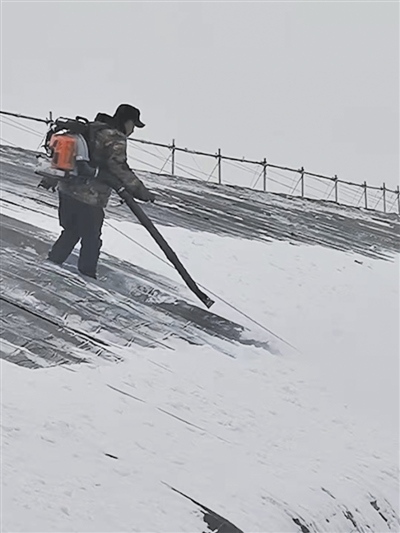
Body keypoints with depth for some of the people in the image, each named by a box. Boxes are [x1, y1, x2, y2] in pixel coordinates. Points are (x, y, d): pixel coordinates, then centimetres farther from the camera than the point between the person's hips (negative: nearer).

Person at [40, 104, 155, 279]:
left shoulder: (91, 128, 16)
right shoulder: (115, 139, -10)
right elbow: (119, 169, -18)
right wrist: (140, 191, -15)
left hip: (67, 188, 8)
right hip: (89, 197, -8)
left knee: (70, 231, 22)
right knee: (91, 239, 5)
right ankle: (86, 276, 11)